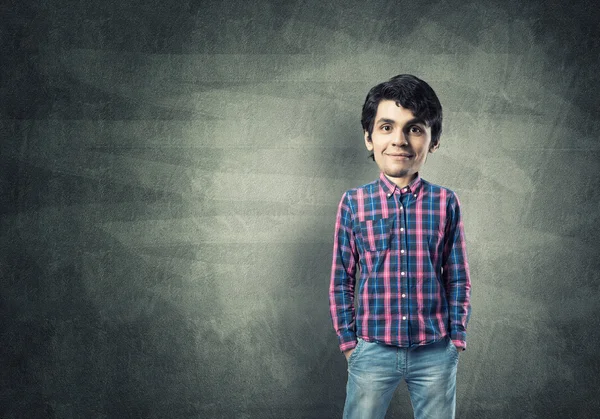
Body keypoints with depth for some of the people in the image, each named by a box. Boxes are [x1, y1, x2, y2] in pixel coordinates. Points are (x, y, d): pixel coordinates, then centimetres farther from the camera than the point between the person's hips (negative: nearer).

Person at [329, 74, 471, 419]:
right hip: (373, 351, 0)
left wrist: (456, 338, 2)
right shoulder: (354, 203, -3)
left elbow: (459, 279, 4)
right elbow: (341, 280, 4)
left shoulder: (445, 202, -3)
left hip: (435, 353, 1)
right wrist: (348, 341, 3)